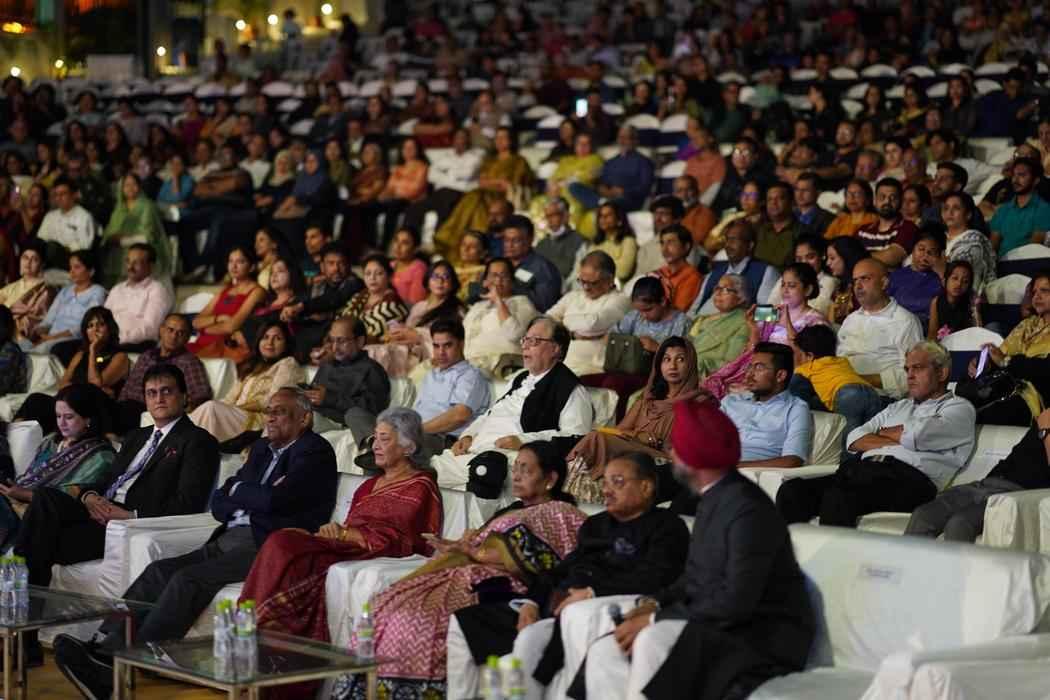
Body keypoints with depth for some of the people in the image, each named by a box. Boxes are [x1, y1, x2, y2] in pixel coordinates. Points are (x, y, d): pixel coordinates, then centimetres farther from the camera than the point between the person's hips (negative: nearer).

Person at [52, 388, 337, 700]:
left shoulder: (315, 451, 0)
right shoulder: (262, 449, 25)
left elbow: (273, 500, -16)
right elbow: (218, 504, 19)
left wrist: (237, 490, 4)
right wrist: (252, 496, -1)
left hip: (266, 549, -8)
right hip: (228, 542, 8)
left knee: (187, 579, -26)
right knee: (159, 571, -13)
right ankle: (105, 648, -26)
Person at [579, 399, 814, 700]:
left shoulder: (748, 511, -20)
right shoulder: (714, 498, 9)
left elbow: (735, 603, -24)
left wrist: (655, 619, -19)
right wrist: (655, 603, -1)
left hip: (760, 637, -9)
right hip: (713, 624, 9)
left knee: (654, 640, -33)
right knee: (604, 652, -7)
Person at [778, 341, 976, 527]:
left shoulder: (959, 408, 14)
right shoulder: (898, 407, 34)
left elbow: (915, 436, -5)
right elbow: (855, 439, 18)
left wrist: (882, 432, 16)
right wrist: (896, 441, 2)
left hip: (908, 477, -7)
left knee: (838, 496, -37)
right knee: (791, 491, -21)